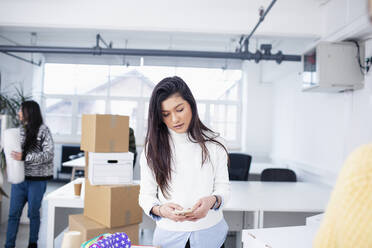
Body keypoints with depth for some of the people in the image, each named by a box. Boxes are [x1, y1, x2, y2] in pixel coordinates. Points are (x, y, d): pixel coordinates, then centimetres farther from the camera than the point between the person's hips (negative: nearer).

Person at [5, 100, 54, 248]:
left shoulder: (43, 131, -11)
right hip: (19, 177, 5)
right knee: (13, 213, 6)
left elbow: (49, 155, -16)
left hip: (37, 179, -5)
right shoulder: (20, 130, 8)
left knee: (33, 213, 7)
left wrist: (24, 157, -23)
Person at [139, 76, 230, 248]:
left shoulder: (213, 144, -6)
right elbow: (146, 195, -5)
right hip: (169, 234, 0)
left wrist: (212, 201, -25)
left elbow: (223, 187, -3)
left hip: (210, 232, 0)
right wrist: (159, 209, -26)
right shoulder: (153, 148, -6)